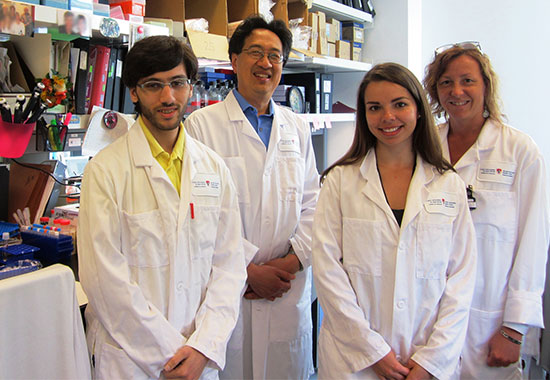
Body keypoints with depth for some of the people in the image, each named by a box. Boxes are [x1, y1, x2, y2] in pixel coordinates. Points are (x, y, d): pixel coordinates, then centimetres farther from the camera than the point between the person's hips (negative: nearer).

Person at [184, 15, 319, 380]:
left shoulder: (297, 128, 11)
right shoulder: (203, 124, -4)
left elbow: (312, 202, 9)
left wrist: (293, 260, -4)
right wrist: (249, 270, -12)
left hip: (290, 286, 4)